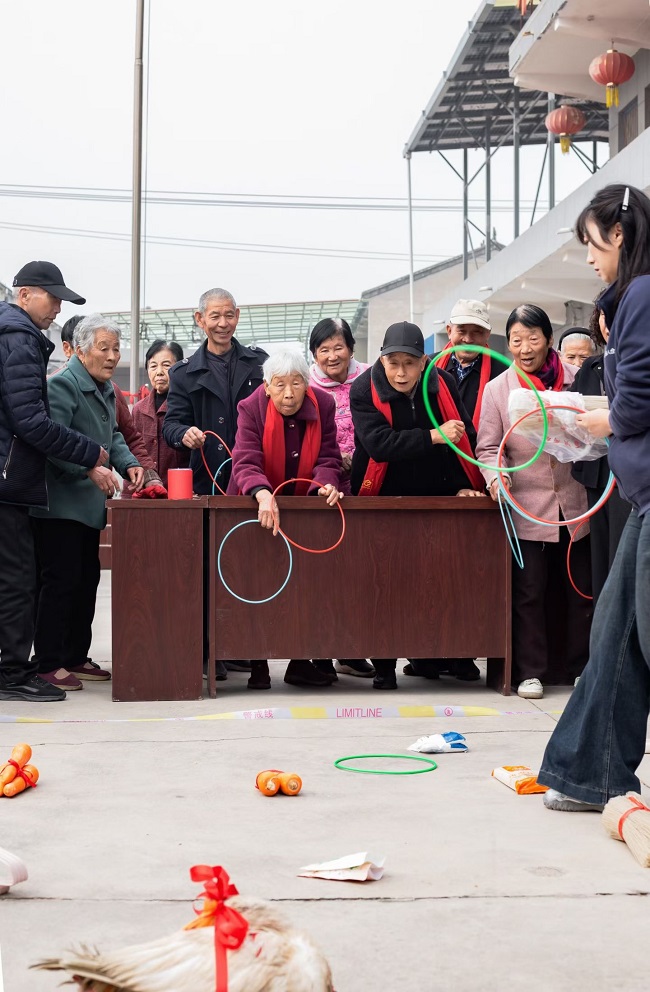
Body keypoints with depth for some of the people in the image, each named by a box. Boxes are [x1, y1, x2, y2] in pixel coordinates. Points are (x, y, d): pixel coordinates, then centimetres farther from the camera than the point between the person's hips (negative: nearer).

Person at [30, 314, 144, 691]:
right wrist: (91, 468, -30)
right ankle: (49, 663, 1)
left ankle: (76, 657, 22)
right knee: (60, 581, -6)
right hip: (60, 503, -9)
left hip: (90, 503, 9)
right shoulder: (63, 385, -15)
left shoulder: (106, 389, 14)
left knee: (87, 579, 13)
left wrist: (128, 463, 6)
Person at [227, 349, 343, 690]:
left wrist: (325, 484, -31)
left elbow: (328, 459, -8)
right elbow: (245, 462, -30)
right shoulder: (251, 409, -18)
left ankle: (301, 660, 14)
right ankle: (257, 664, 8)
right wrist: (263, 495, -49)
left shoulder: (323, 406, -9)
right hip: (257, 508, -3)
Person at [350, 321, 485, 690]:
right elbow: (378, 444, -26)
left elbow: (467, 437, 3)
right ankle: (384, 666, 10)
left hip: (438, 498, 2)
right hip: (384, 503, -2)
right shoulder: (364, 391, -12)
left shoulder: (444, 385, -3)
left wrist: (467, 485, -4)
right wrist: (433, 436, -32)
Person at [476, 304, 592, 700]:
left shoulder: (576, 378, -1)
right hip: (527, 507, -1)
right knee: (529, 590, 3)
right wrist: (496, 476, -19)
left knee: (581, 588, 9)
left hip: (576, 502, 1)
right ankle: (531, 671, 12)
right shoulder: (497, 389, 0)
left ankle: (581, 667, 21)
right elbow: (488, 447, -1)